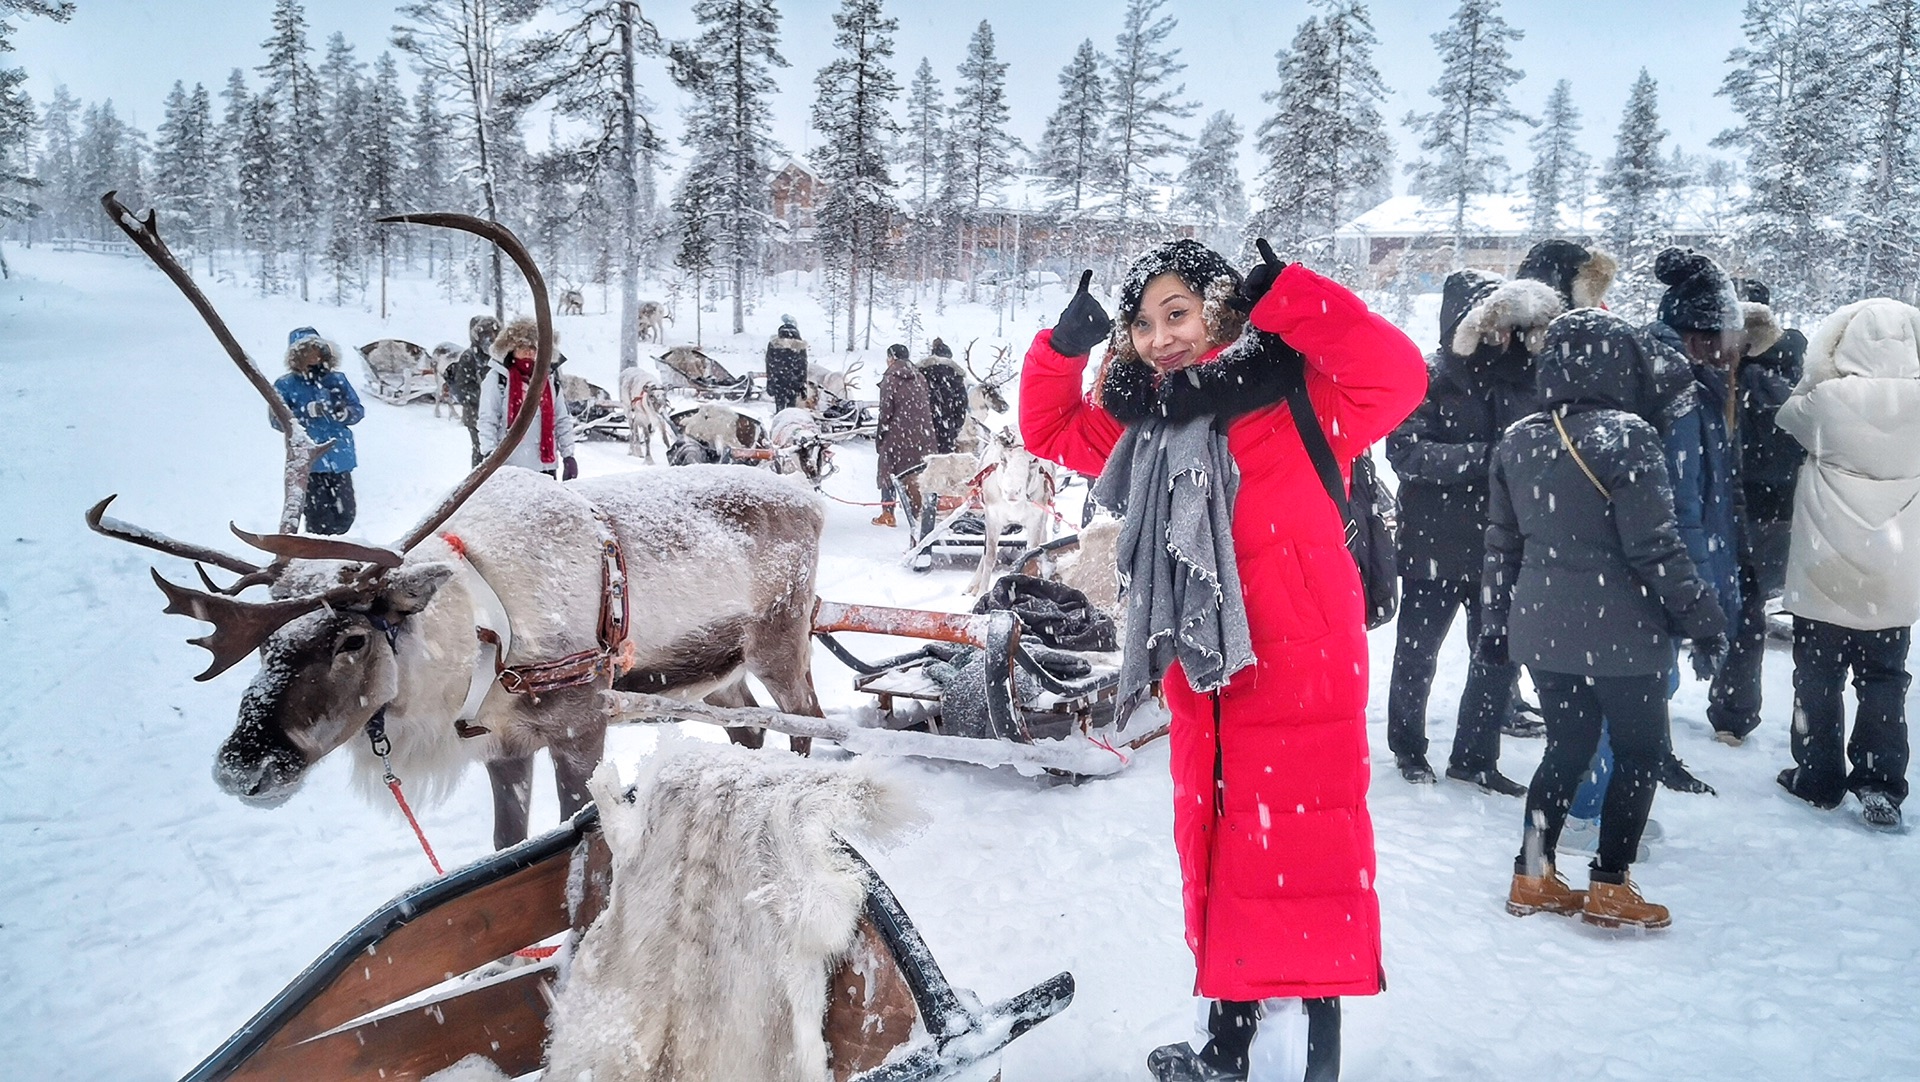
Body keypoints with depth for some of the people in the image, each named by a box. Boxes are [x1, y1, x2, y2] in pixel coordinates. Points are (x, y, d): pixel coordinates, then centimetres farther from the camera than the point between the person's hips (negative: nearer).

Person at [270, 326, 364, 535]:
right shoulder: (285, 385, 0)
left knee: (346, 513, 9)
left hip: (340, 458, 3)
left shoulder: (337, 379, 8)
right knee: (319, 518, -5)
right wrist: (307, 412, -22)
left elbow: (358, 410, 8)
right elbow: (277, 420, -8)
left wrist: (344, 412, -15)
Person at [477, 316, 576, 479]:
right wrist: (489, 453, -14)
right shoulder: (497, 378, -2)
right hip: (509, 465, -4)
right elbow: (487, 420, -5)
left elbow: (563, 420, 13)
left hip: (546, 464, 4)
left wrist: (568, 455, 8)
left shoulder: (549, 378, 10)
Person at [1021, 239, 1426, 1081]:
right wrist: (1064, 348, 5)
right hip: (1200, 676, 7)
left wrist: (1285, 298, -21)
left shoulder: (1293, 397, -7)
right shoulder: (1145, 420, 11)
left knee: (1300, 860, -5)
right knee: (1215, 854, 16)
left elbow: (1398, 378, -21)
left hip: (1299, 671, -7)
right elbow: (1052, 431, 23)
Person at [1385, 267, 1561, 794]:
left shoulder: (1521, 376, 6)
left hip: (1502, 546, 5)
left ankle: (1475, 756, 27)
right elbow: (1406, 453, -20)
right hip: (1437, 547, -5)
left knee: (1499, 655, 10)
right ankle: (1408, 746, 31)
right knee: (1417, 653, 11)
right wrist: (1485, 457, -26)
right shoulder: (1430, 378, -10)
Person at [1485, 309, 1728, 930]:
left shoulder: (1516, 442, 4)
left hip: (1541, 629, 6)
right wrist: (1702, 616, -5)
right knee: (1641, 751, 11)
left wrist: (1495, 623, 17)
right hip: (1618, 633, -6)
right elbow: (1654, 546, -16)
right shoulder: (1627, 436, -15)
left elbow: (1501, 544, 10)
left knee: (1567, 746, 18)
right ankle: (1609, 888, 14)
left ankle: (1533, 877, 21)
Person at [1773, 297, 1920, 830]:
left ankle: (1818, 777, 19)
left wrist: (1819, 372, 6)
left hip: (1825, 570, -2)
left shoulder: (1827, 399, -15)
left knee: (1818, 676, 11)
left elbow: (1787, 416, 4)